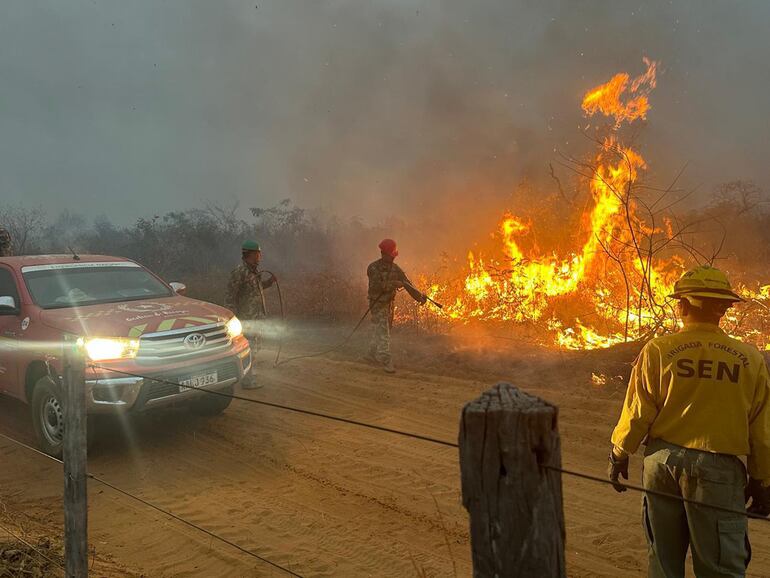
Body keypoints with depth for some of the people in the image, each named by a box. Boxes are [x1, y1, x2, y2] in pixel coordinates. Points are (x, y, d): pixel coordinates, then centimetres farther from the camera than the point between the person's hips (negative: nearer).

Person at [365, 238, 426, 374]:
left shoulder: (395, 269, 4)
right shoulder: (373, 268, -13)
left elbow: (407, 284, -1)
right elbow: (376, 285, -27)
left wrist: (419, 297, -12)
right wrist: (394, 284, -34)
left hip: (390, 304, 6)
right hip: (377, 304, -6)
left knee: (379, 331, 18)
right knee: (383, 333, -11)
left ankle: (372, 354, 34)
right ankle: (386, 362, -12)